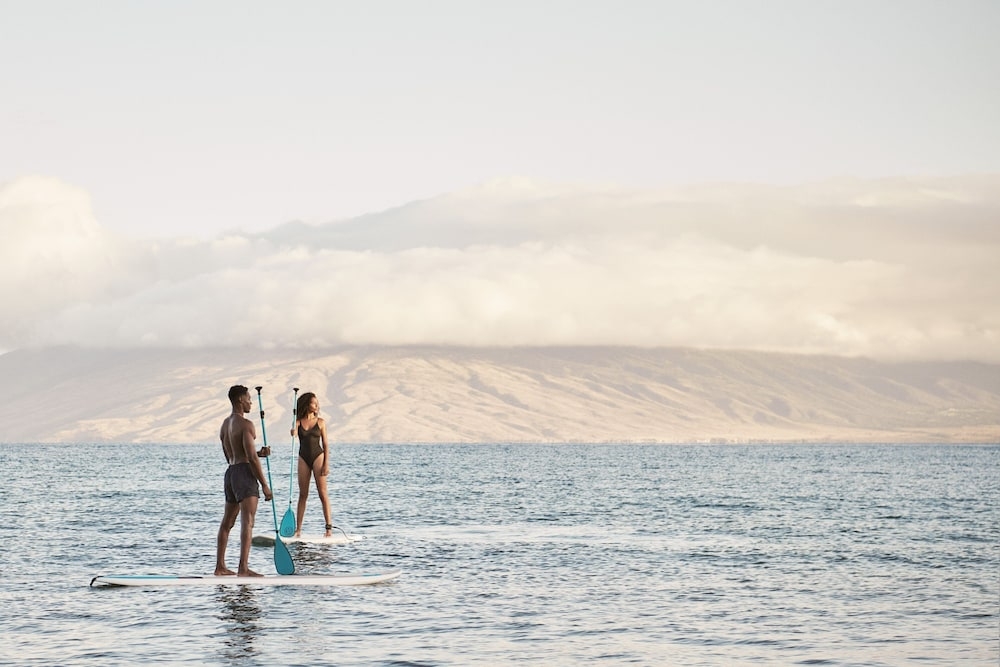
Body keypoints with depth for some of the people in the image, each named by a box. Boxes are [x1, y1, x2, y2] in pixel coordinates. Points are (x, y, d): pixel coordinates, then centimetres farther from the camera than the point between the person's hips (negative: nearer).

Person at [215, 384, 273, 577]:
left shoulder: (225, 425, 16)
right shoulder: (245, 424, -11)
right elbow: (252, 458, -16)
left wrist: (259, 453, 16)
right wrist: (264, 485, -13)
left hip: (230, 472, 9)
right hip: (244, 471, -9)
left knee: (227, 522, 16)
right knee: (247, 522, -14)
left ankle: (220, 567, 21)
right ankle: (243, 568, -22)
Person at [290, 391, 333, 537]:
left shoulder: (320, 422, 2)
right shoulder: (298, 422, 5)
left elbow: (325, 444, 2)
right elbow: (294, 433, -13)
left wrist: (326, 464, -5)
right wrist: (293, 432, -37)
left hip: (318, 457, -2)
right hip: (303, 458, 2)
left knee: (322, 493, -5)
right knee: (302, 494, 5)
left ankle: (329, 527, -4)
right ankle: (298, 528, 6)